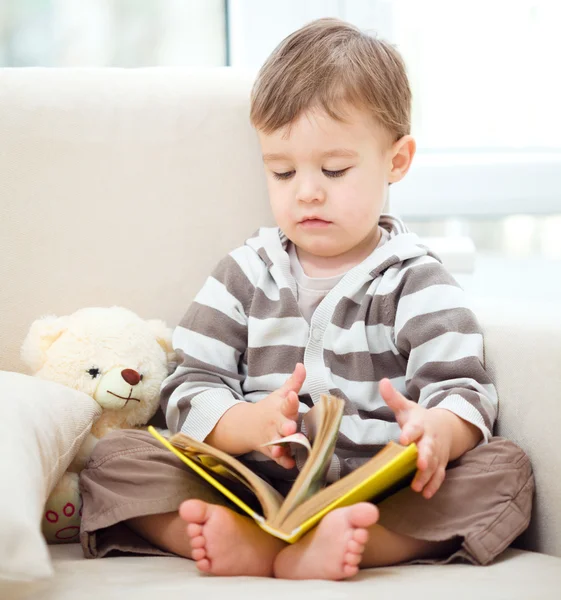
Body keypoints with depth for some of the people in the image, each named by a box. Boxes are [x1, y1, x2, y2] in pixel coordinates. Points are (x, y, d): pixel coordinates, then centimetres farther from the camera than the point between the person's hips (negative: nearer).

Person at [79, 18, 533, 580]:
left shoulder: (415, 281, 5)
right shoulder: (245, 274, 11)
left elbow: (464, 389, -7)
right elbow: (188, 392, 3)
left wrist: (438, 429, -34)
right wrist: (249, 423, -21)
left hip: (383, 498, -1)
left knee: (505, 468, -26)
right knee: (114, 457, -14)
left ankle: (301, 555, -38)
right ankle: (242, 540, -38)